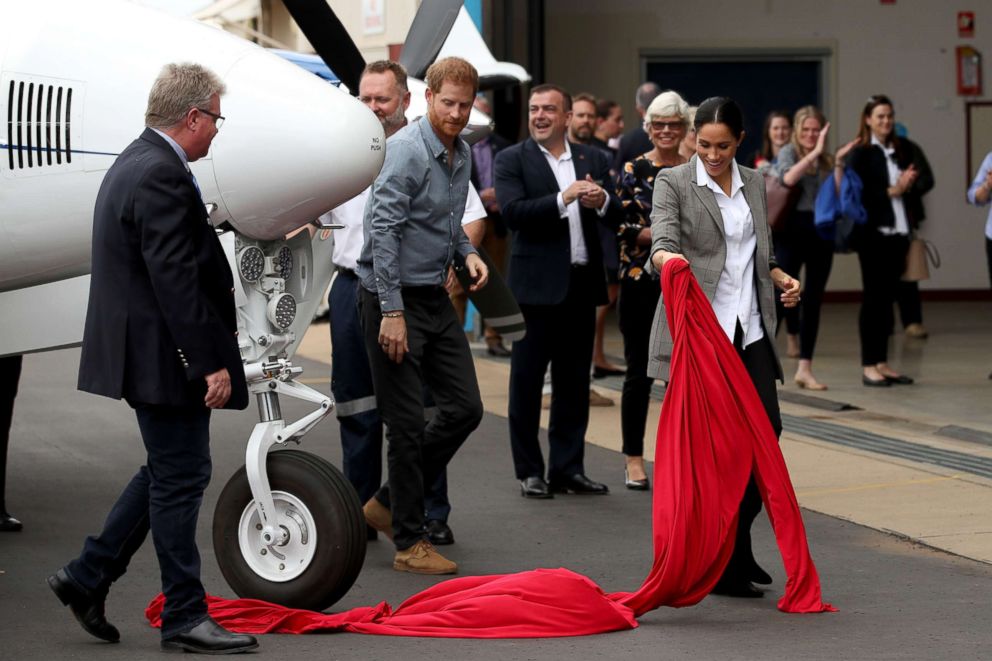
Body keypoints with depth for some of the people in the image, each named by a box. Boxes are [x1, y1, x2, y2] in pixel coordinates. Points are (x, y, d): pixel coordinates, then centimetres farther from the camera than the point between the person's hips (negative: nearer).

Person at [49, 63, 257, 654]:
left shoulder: (137, 163, 13)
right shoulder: (162, 175, -20)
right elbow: (175, 278, -24)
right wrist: (210, 363, -23)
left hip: (143, 353, 10)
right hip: (164, 357, -10)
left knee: (168, 473, 18)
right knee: (181, 479, -1)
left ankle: (88, 577, 22)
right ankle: (185, 617, 7)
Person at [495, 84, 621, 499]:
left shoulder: (592, 160, 12)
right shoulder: (512, 160, -1)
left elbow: (617, 217, 6)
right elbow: (512, 212, -15)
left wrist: (602, 202, -15)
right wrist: (563, 199, -22)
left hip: (581, 285, 4)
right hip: (536, 286, -4)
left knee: (574, 382, 9)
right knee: (526, 380, 2)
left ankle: (567, 469, 17)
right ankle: (530, 472, 9)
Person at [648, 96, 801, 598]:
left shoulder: (754, 184, 14)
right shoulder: (674, 182, -1)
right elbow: (662, 239, -16)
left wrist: (781, 278, 3)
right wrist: (668, 258, -39)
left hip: (749, 330, 5)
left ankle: (737, 542, 12)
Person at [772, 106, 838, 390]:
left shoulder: (826, 160, 13)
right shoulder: (788, 151, -1)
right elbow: (788, 178, -22)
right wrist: (814, 153, -26)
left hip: (821, 233, 5)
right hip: (793, 230, -5)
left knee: (813, 300, 5)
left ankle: (804, 369, 9)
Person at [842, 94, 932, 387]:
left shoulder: (905, 148, 9)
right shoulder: (858, 153, -4)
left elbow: (926, 179, 2)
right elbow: (856, 190, -14)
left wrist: (908, 186, -17)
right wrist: (891, 191, -18)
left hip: (899, 231, 5)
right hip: (873, 233, -5)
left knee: (887, 297, 9)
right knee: (873, 297, -2)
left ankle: (882, 363, 15)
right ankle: (868, 366, 2)